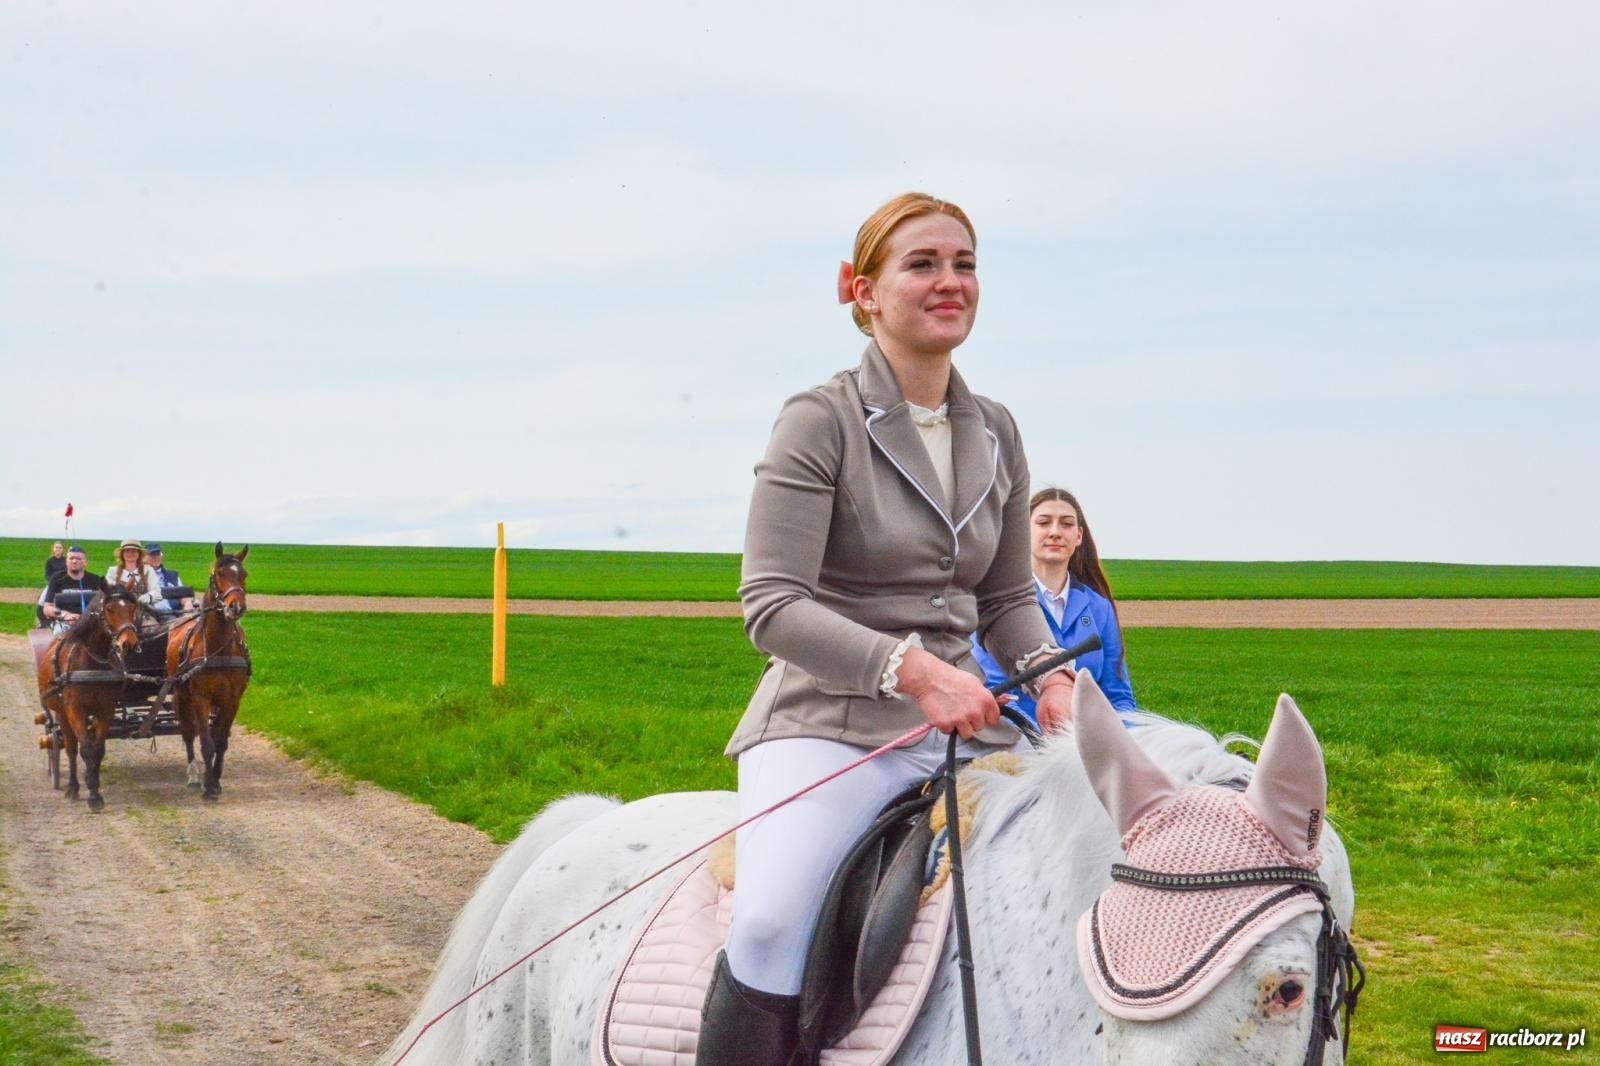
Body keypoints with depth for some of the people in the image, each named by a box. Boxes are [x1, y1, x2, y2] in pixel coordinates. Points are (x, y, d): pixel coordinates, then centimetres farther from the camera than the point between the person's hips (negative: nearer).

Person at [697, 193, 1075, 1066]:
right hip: (830, 722, -6)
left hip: (960, 720, 6)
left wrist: (1049, 674, -2)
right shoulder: (819, 421, -6)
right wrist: (909, 667, -26)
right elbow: (771, 604, -13)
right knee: (770, 928, -31)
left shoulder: (995, 434, 13)